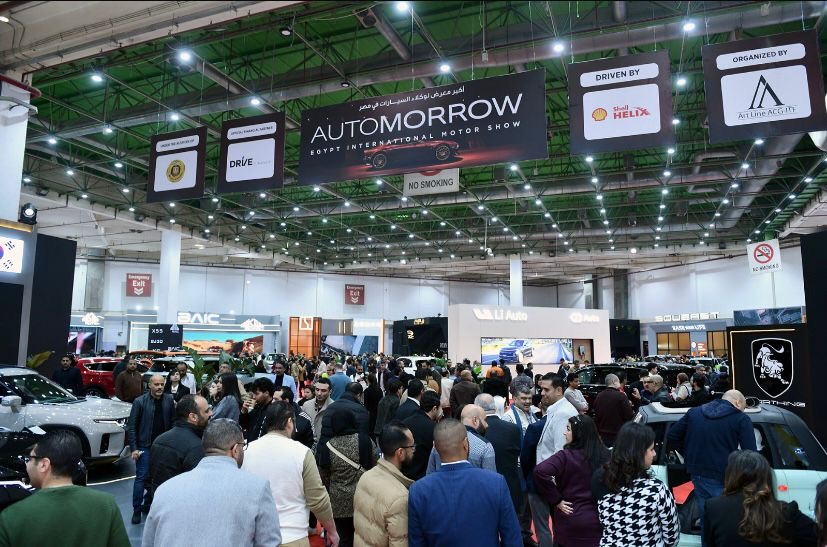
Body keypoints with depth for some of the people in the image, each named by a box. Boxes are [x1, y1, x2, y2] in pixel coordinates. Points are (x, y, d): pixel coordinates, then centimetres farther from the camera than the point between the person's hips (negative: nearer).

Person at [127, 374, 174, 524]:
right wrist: (133, 448, -10)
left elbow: (173, 422, 4)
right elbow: (131, 426, -6)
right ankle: (137, 510, 11)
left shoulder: (169, 400, -1)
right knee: (141, 477, -1)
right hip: (144, 446, -3)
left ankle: (148, 505, 26)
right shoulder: (140, 402, -8)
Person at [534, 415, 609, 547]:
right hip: (597, 521, 4)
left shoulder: (566, 455, -17)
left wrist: (556, 500, -18)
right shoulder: (605, 455, -3)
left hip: (570, 521, -3)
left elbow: (540, 471, -29)